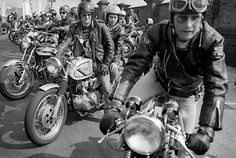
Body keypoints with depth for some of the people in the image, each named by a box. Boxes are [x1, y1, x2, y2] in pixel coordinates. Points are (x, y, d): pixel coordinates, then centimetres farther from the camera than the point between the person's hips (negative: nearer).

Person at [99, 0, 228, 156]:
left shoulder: (213, 40, -31)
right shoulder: (159, 31, -29)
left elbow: (217, 86, -35)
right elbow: (135, 66, -34)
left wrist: (206, 131, -46)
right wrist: (114, 106, -45)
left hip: (186, 94, 0)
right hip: (158, 79, 1)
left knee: (185, 140, 5)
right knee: (125, 108, -14)